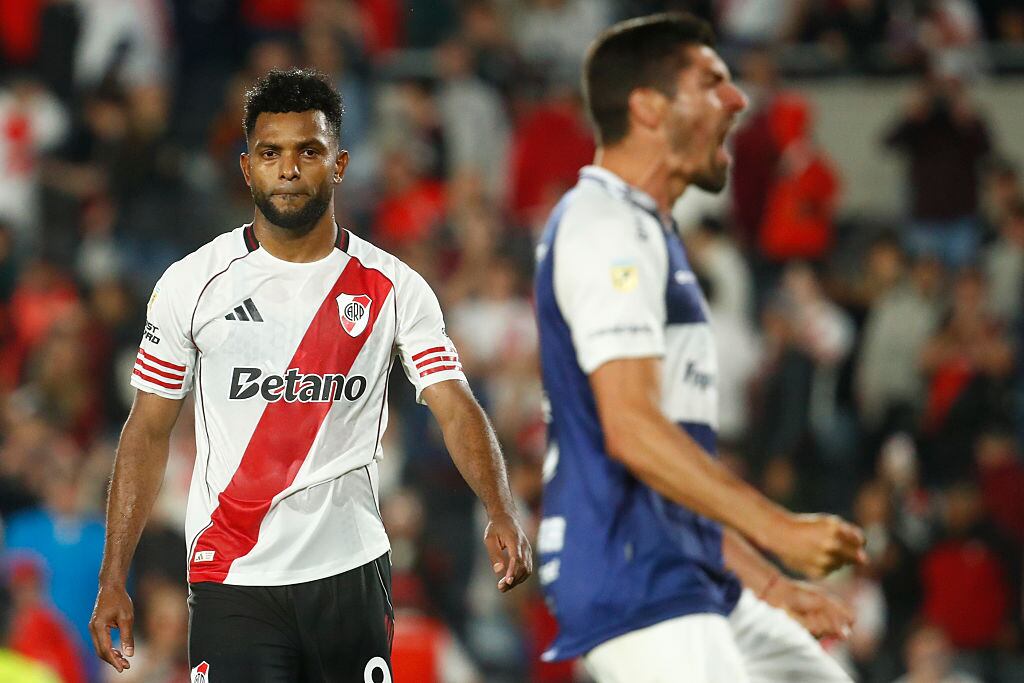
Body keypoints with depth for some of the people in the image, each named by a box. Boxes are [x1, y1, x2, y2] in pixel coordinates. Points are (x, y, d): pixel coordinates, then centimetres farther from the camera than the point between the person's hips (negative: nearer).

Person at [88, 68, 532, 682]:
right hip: (233, 580, -1)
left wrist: (502, 514, -25)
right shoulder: (193, 284, 1)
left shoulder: (394, 288, 2)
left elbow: (455, 408, -6)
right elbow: (148, 433, 5)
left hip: (352, 571, 1)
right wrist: (113, 581, 0)